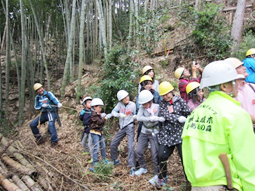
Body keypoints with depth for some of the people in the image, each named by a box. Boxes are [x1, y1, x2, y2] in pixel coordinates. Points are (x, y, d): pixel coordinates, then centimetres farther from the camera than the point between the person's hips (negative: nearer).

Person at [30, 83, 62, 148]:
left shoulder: (48, 94, -7)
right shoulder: (37, 97, 9)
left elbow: (54, 99, -25)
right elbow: (36, 107, 12)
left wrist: (58, 103, -47)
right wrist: (42, 106, -10)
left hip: (51, 112, -6)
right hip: (43, 114, 6)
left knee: (51, 124, -31)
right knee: (32, 124, 1)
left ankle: (54, 141, -23)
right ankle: (39, 138, 16)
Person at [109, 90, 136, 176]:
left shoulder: (132, 104, -8)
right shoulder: (119, 104, -2)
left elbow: (136, 115, -1)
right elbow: (113, 112, -5)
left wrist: (135, 116, -25)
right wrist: (119, 114, -24)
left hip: (130, 127, -4)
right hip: (122, 127, 5)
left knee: (130, 146, -16)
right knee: (113, 144, 11)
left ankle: (132, 167, -12)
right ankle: (115, 160, 34)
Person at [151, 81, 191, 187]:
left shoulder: (180, 101, 1)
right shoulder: (162, 104, 9)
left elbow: (188, 114, -6)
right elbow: (163, 116, -8)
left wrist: (171, 114, -9)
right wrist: (178, 118, -16)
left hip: (180, 134, -3)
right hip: (166, 134, 3)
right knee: (162, 156, 0)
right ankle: (162, 178, 22)